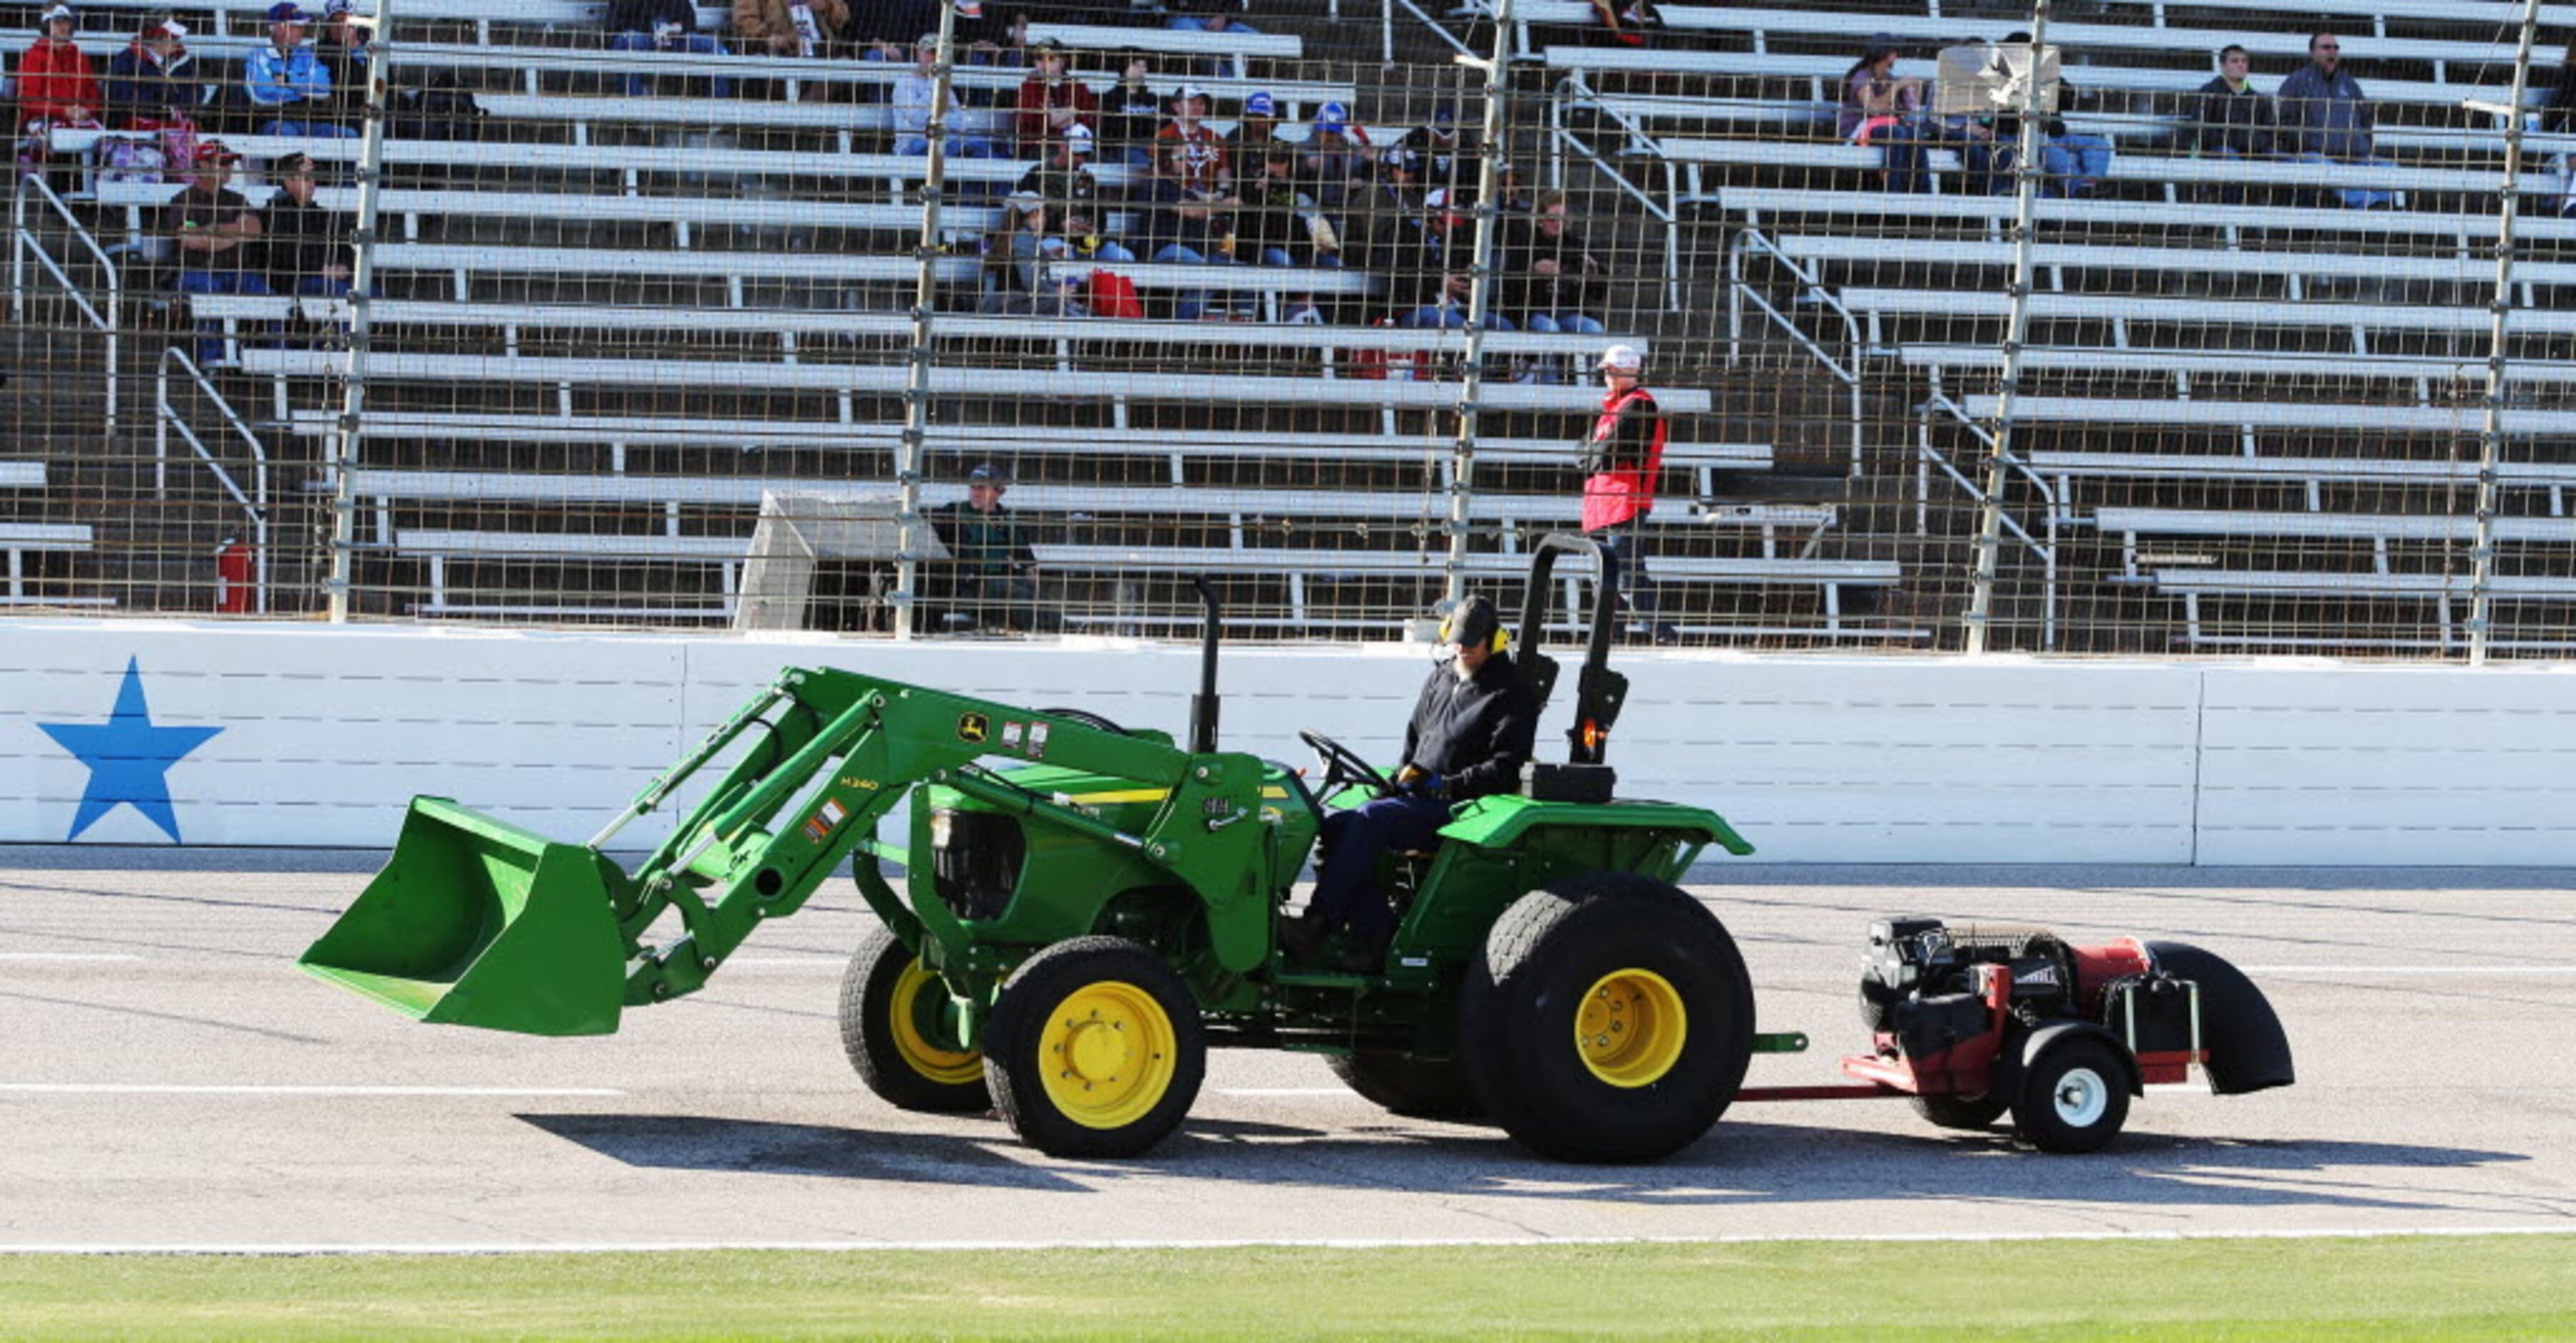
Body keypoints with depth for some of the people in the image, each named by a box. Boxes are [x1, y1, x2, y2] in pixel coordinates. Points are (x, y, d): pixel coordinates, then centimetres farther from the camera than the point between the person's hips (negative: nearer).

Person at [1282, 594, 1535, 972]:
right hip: (1418, 798, 8)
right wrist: (1404, 777, 9)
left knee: (1370, 819, -30)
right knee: (1332, 829, -15)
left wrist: (1446, 785, -19)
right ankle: (1375, 930, -21)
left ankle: (1318, 925, -32)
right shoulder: (1441, 679, 19)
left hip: (1460, 808, -8)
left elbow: (1506, 768, -11)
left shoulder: (1511, 693, -3)